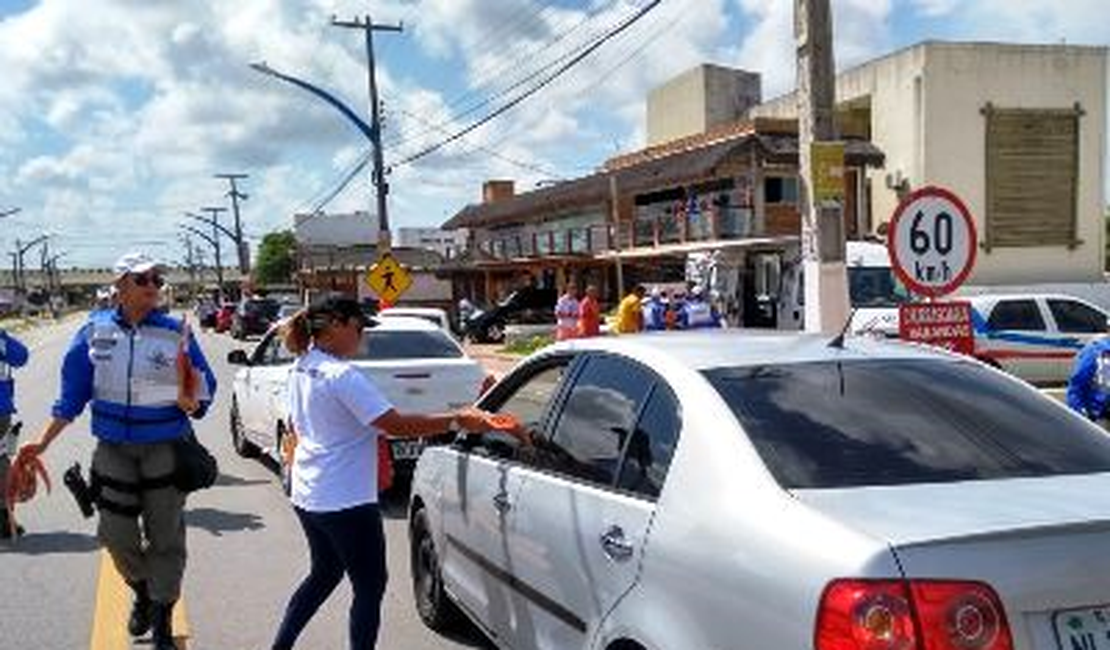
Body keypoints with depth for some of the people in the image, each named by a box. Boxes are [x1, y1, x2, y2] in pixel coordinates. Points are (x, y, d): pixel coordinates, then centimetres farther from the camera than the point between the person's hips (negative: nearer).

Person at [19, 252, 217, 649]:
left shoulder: (176, 333, -9)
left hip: (165, 448, -2)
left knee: (165, 537, 5)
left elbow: (204, 390, -4)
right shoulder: (96, 330, -3)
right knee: (117, 535, 9)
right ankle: (141, 592, 40)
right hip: (114, 449, 2)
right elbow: (73, 394, 4)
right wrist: (44, 443, 2)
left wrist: (191, 404, -27)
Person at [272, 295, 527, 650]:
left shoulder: (301, 369, 7)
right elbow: (396, 424, -26)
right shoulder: (342, 376, -21)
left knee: (324, 573, 26)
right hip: (344, 502, -10)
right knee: (370, 585, 3)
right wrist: (456, 421, -25)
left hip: (307, 496, 10)